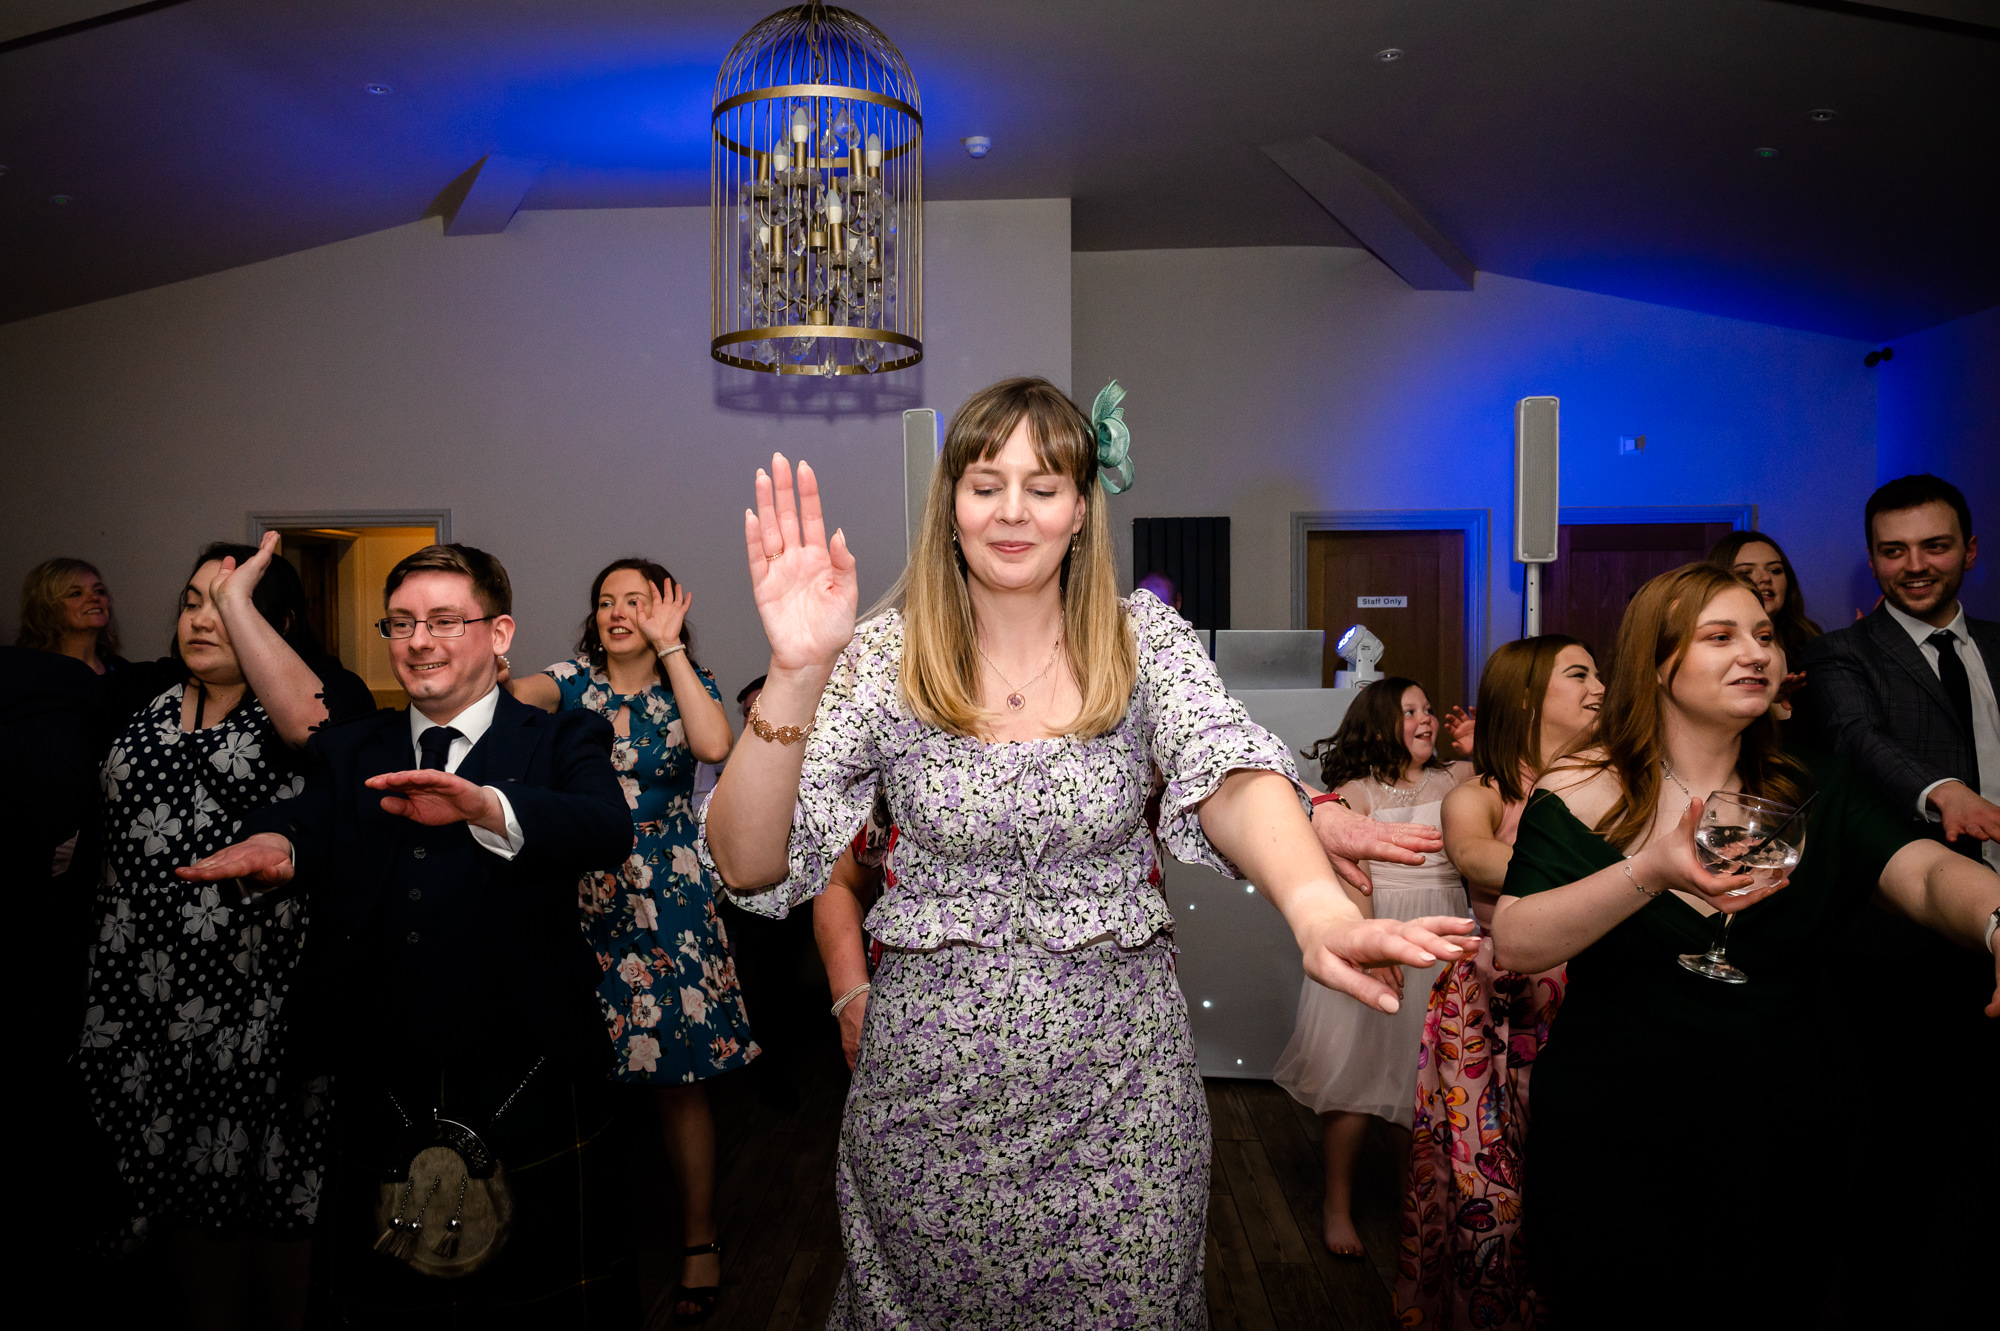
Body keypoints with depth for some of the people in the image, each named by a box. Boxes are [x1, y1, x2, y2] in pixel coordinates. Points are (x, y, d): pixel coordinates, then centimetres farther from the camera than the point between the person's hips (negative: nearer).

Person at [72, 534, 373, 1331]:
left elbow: (310, 720, -31)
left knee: (275, 1178, 7)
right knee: (188, 1175, 16)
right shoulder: (143, 703, 11)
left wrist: (238, 596, -23)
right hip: (149, 991, 5)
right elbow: (97, 819, 21)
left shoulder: (312, 693, -6)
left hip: (262, 992, -5)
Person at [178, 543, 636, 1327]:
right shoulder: (346, 753, 12)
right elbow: (311, 823, -8)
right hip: (381, 1095, 3)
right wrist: (273, 845, -32)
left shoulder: (562, 743, -1)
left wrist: (485, 808, -39)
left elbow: (608, 832, -21)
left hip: (533, 1094, -3)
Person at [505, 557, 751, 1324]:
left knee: (675, 1075, 0)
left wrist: (669, 648, -15)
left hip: (664, 901, -2)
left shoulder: (688, 684, 2)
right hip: (581, 897, 2)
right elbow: (520, 694, -17)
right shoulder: (575, 680, 6)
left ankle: (699, 1240, 13)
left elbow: (714, 745, -20)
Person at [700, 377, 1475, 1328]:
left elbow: (1232, 776, -23)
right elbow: (751, 864, -15)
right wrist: (797, 673, -31)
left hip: (1118, 1080, 1)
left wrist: (1317, 909, -44)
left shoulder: (1145, 641, -4)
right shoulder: (884, 659, -7)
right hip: (932, 1081, 0)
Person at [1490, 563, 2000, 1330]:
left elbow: (1928, 873, -15)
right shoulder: (1583, 794, -8)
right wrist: (1649, 874, -32)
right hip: (1617, 1151, -3)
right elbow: (1515, 945, -18)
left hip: (1787, 1149, 3)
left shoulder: (1818, 793, 3)